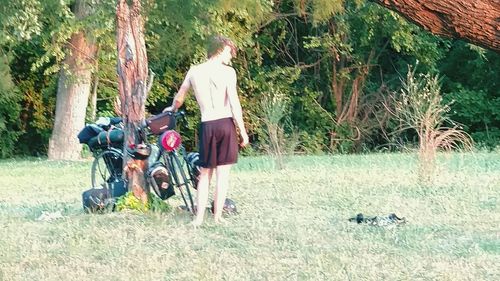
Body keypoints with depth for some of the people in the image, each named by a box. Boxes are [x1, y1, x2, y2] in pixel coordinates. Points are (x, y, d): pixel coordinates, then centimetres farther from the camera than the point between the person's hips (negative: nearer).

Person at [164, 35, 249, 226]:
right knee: (222, 174, 3)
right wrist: (243, 131, -6)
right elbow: (234, 103, -11)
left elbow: (179, 98, 18)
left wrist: (172, 109, 40)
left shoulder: (194, 71, 8)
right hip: (225, 123, -3)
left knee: (205, 174, 13)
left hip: (206, 126, 3)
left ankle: (199, 217, 7)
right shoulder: (227, 71, -5)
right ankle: (217, 217, 3)